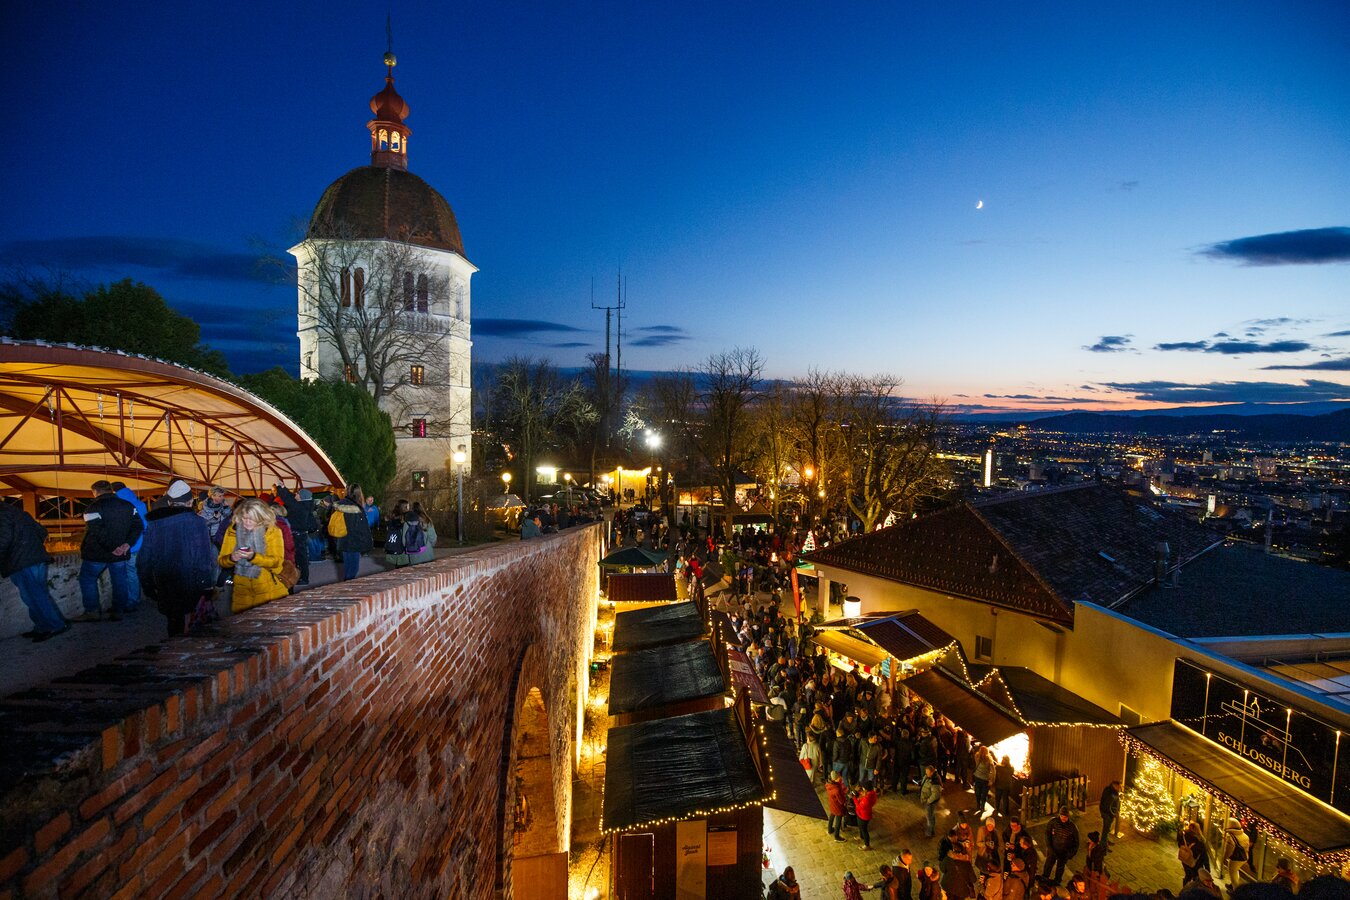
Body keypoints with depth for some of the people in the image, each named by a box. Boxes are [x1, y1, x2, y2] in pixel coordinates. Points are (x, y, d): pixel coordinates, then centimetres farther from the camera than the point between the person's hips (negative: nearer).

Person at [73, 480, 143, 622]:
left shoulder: (93, 508, -13)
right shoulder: (128, 506, 5)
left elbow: (94, 533, -21)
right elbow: (137, 526, 1)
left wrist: (110, 549, -17)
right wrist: (127, 544, -5)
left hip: (97, 554, -5)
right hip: (120, 554, 5)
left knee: (87, 579, 11)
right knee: (119, 581, 10)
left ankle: (93, 611, 7)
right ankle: (118, 611, 14)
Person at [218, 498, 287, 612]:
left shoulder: (273, 531, -3)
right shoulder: (233, 530, 4)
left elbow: (276, 561, -7)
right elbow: (222, 561, 5)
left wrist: (254, 557, -22)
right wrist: (231, 558, -17)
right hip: (242, 590, 2)